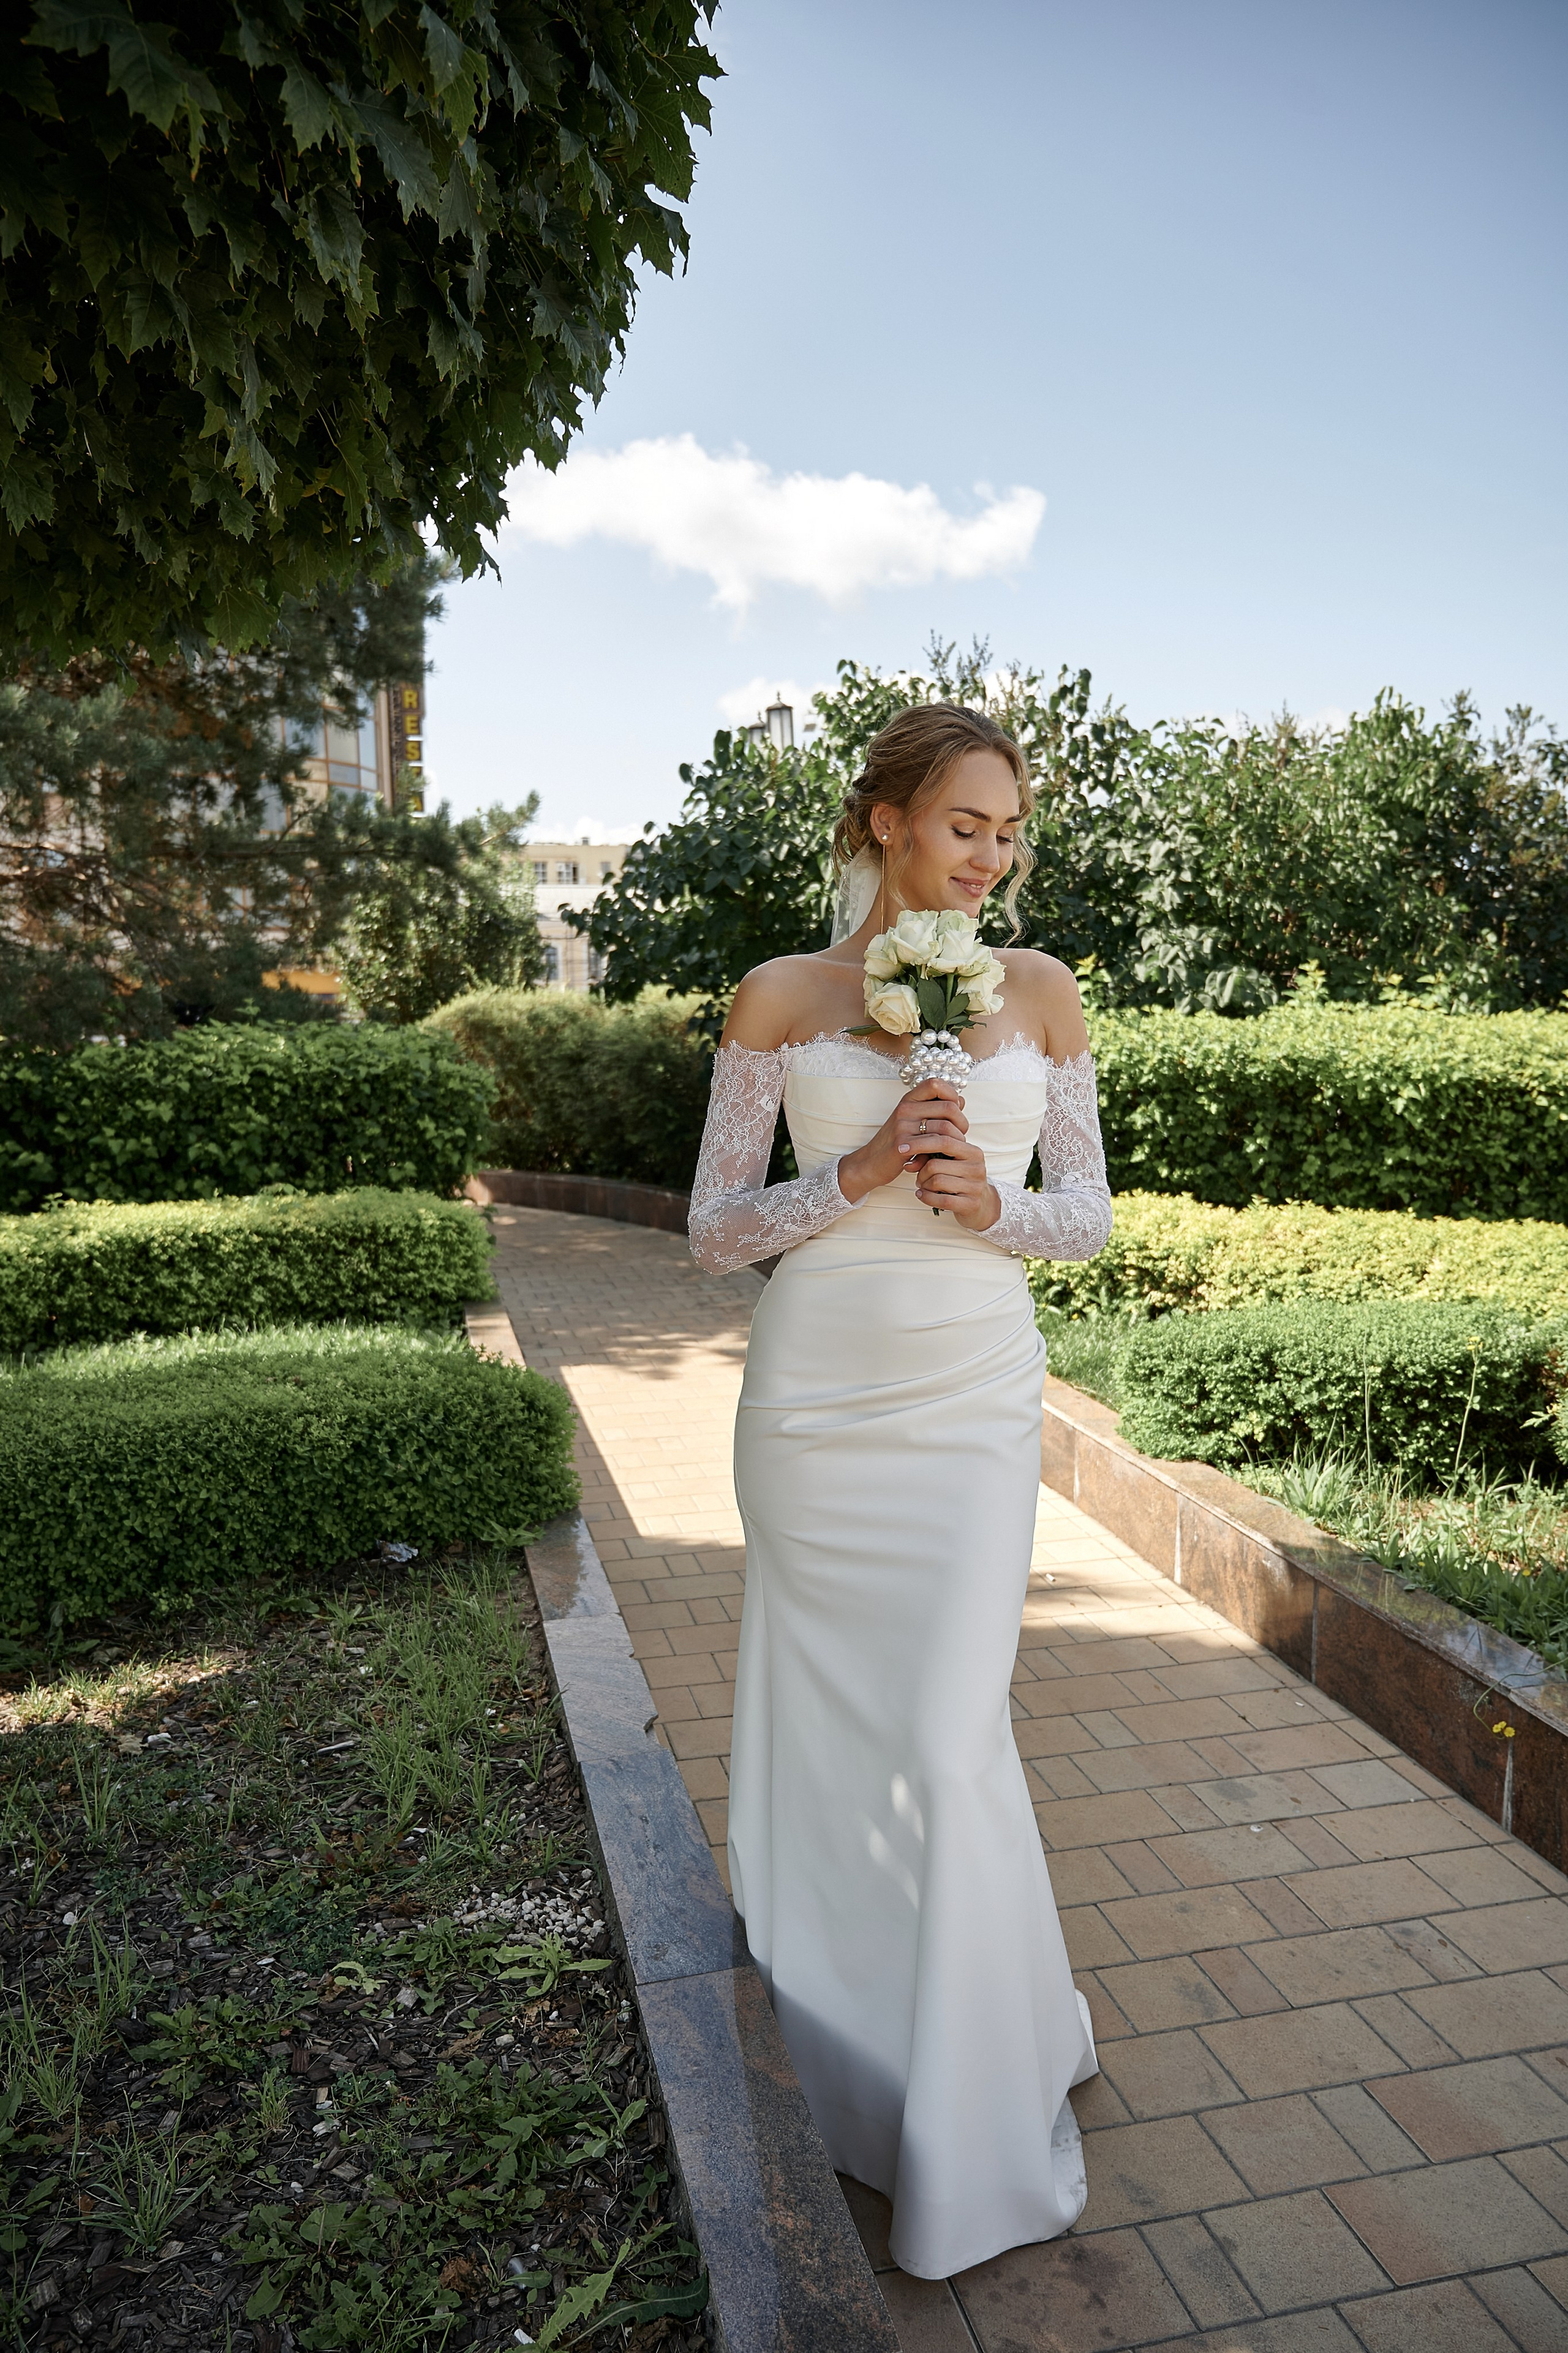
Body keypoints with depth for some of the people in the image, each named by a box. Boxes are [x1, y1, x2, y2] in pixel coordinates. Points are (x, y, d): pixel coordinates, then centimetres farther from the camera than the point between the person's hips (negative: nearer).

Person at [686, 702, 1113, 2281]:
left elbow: (1087, 1215, 9)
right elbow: (714, 1230, 0)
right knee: (828, 1726, 9)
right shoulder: (781, 999, 0)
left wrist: (985, 1202, -12)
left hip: (975, 1397, 1)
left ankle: (972, 2119, 26)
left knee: (948, 1737, 0)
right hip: (818, 1395, 0)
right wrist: (859, 1173, -15)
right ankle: (844, 2069, 36)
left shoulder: (1040, 992, 6)